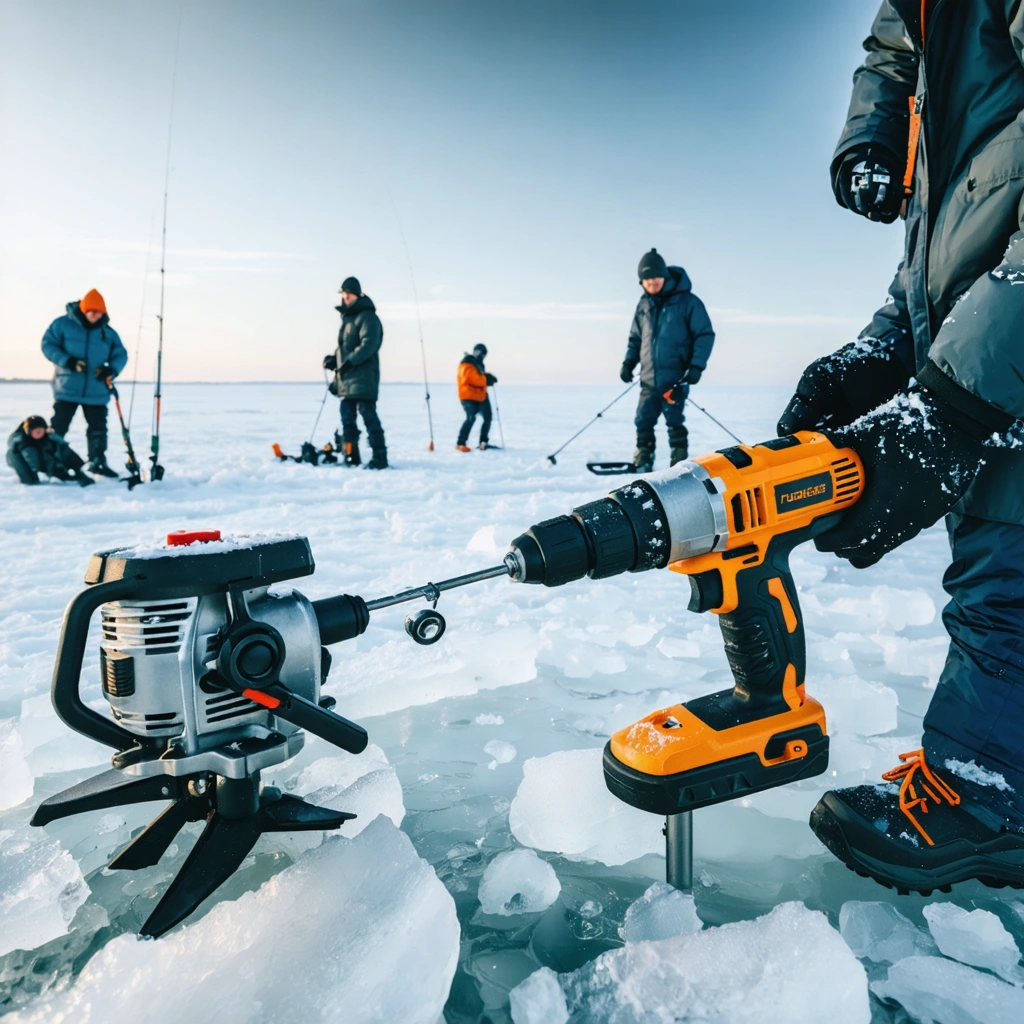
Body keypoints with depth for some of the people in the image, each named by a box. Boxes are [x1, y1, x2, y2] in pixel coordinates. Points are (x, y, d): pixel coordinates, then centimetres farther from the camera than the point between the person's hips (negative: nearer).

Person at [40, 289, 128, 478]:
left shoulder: (108, 332, 6)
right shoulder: (62, 324, -3)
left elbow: (120, 354, 7)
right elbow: (48, 344, -5)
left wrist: (112, 369, -14)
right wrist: (66, 361, -21)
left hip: (97, 391, 3)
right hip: (67, 389, -3)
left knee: (98, 429, 10)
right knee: (57, 427, 0)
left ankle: (97, 463, 24)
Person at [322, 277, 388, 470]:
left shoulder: (367, 317, -5)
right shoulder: (347, 318, 23)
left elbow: (369, 344, -18)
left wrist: (350, 361, -24)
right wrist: (333, 359, 8)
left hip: (363, 379, -9)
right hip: (346, 380, 9)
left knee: (368, 417, -12)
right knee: (347, 419, 10)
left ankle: (379, 457, -11)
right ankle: (351, 457, 16)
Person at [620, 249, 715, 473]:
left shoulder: (687, 302, -5)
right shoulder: (644, 304, 10)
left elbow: (705, 335, -5)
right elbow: (635, 337, 19)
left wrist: (696, 366, -13)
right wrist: (628, 362, 7)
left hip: (676, 379, -5)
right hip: (649, 379, 5)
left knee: (674, 423, -5)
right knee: (643, 422, 5)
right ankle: (642, 464, 16)